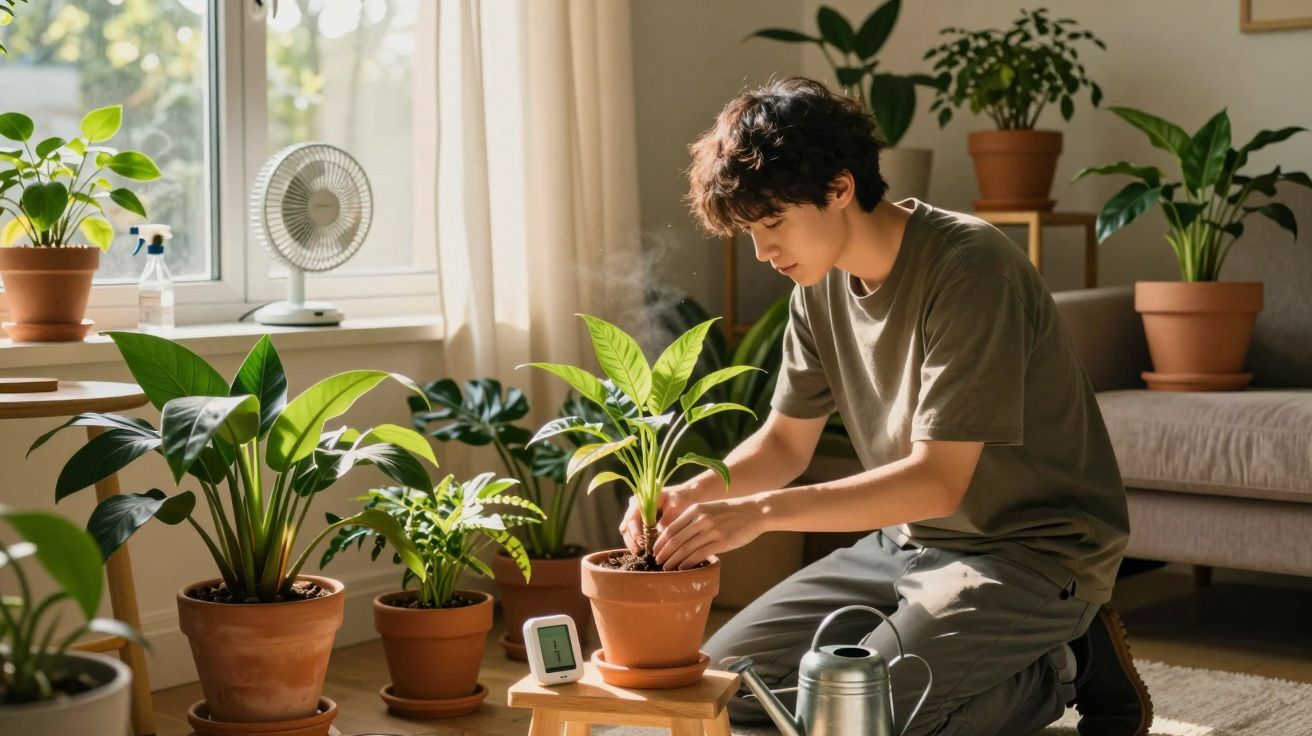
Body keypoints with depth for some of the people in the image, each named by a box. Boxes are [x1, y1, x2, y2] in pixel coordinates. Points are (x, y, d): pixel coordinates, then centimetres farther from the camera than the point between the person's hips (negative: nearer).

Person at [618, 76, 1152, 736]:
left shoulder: (968, 268, -23)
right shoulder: (821, 286, 1)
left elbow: (938, 480, -26)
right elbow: (784, 443, 9)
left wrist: (761, 511, -32)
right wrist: (693, 495, -11)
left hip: (1033, 552, -8)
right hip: (909, 541, 8)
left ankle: (1065, 668, -1)